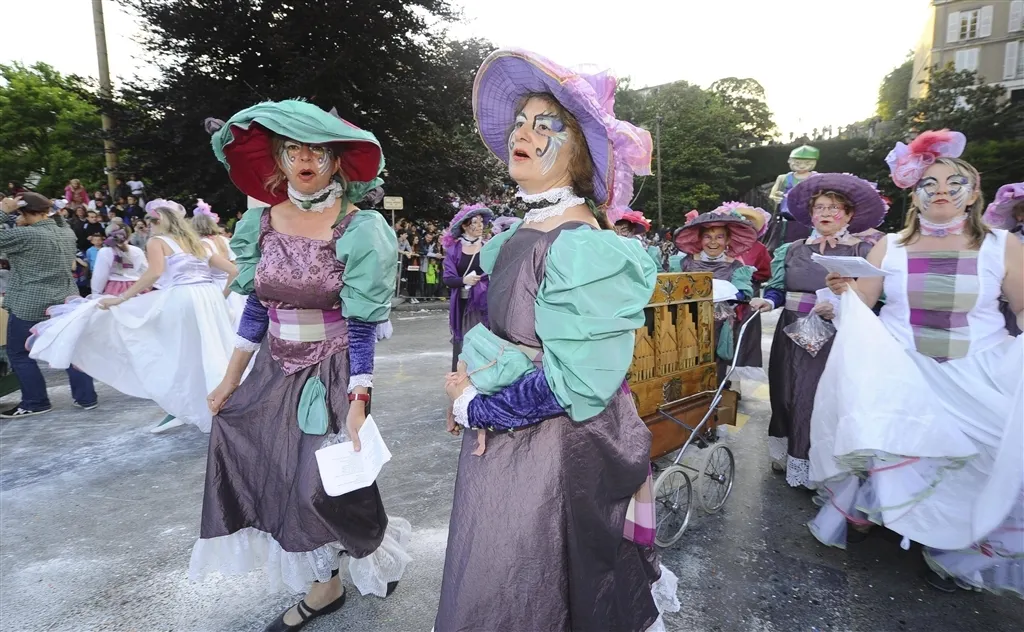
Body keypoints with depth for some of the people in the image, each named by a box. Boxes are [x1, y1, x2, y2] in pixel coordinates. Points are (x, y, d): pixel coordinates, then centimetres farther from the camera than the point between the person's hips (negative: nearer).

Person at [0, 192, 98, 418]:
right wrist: (22, 224, 12)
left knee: (19, 354, 9)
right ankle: (87, 397, 12)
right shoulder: (67, 233, 6)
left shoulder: (29, 235, -17)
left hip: (30, 306, -7)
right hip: (66, 302, 7)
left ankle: (35, 403, 14)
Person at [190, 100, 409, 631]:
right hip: (276, 372, 6)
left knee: (329, 486, -1)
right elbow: (256, 306, 9)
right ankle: (322, 586, 32)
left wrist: (358, 400, -20)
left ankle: (380, 545, 33)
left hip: (332, 374, -5)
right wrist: (230, 379, 11)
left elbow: (362, 325, -14)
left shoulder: (359, 229, -13)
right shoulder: (262, 221, 3)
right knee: (281, 481, 11)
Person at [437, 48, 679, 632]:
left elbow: (572, 387, -26)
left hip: (561, 456, -8)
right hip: (501, 438, 8)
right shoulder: (519, 235, 5)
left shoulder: (584, 246, -22)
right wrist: (472, 383, -2)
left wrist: (474, 408, -14)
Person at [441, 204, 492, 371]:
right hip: (461, 304, 1)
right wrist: (463, 280, -19)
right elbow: (447, 278, -2)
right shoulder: (453, 248, 3)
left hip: (483, 303, -1)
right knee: (461, 345, 4)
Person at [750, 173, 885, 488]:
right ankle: (787, 455, 24)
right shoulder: (793, 250, 12)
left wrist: (840, 309, -23)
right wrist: (768, 301, -13)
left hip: (837, 340, -4)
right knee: (789, 396, 8)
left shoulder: (863, 252, 0)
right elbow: (779, 289, 8)